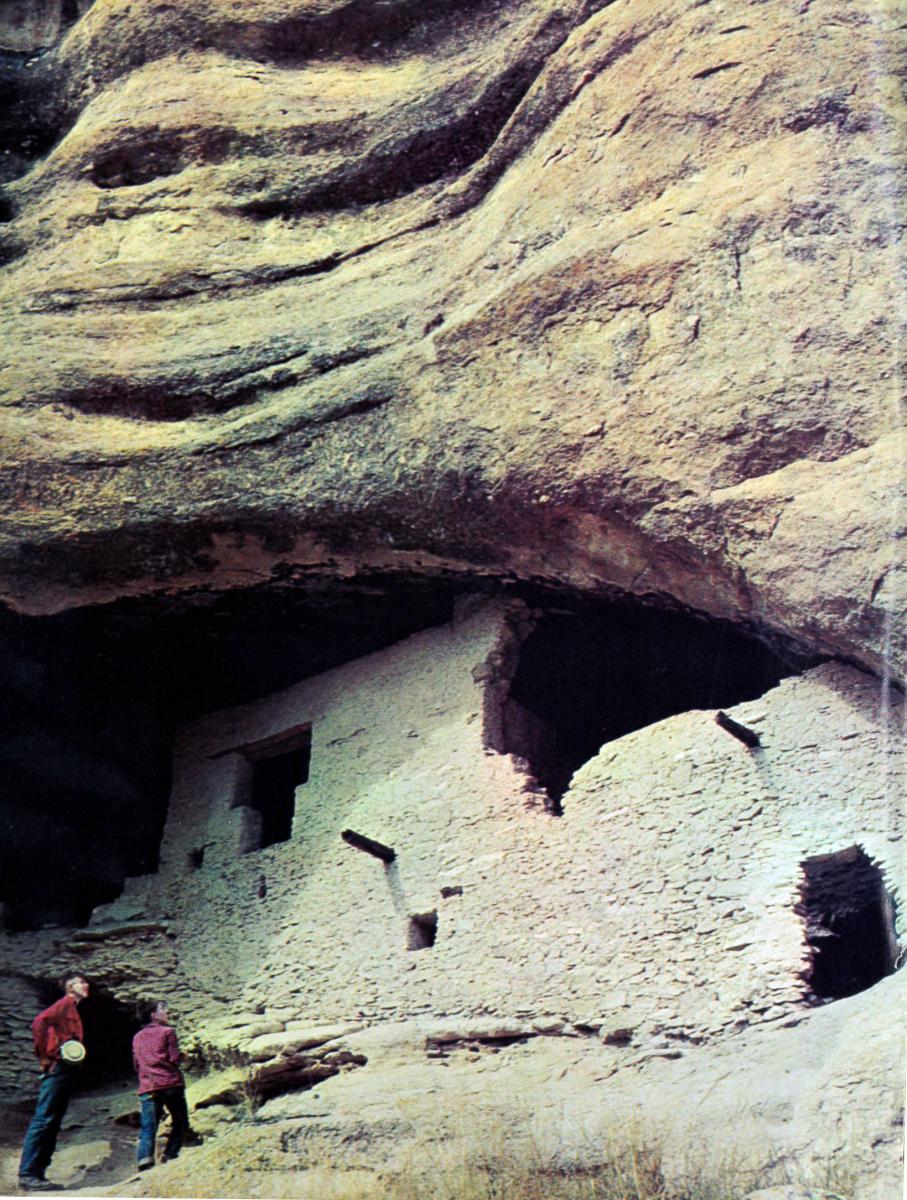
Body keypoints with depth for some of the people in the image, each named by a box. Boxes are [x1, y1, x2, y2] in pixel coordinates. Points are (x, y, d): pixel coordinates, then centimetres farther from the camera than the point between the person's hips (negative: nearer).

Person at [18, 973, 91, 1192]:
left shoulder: (73, 1010, 24)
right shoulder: (65, 1003, -2)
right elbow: (39, 1022, -16)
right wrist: (44, 1057, -14)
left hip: (66, 1071, 9)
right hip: (58, 1067, -9)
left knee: (53, 1123, 8)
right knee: (43, 1120, -11)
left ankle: (37, 1174, 9)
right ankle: (28, 1174, -12)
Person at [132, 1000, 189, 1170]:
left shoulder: (137, 1037, 19)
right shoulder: (167, 1031, 1)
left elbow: (137, 1064, 22)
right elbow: (175, 1058, -6)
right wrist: (183, 1056, 15)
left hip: (147, 1087, 4)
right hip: (171, 1084, -4)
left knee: (148, 1127, -3)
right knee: (180, 1124, 9)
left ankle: (145, 1158, -24)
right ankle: (170, 1155, -3)